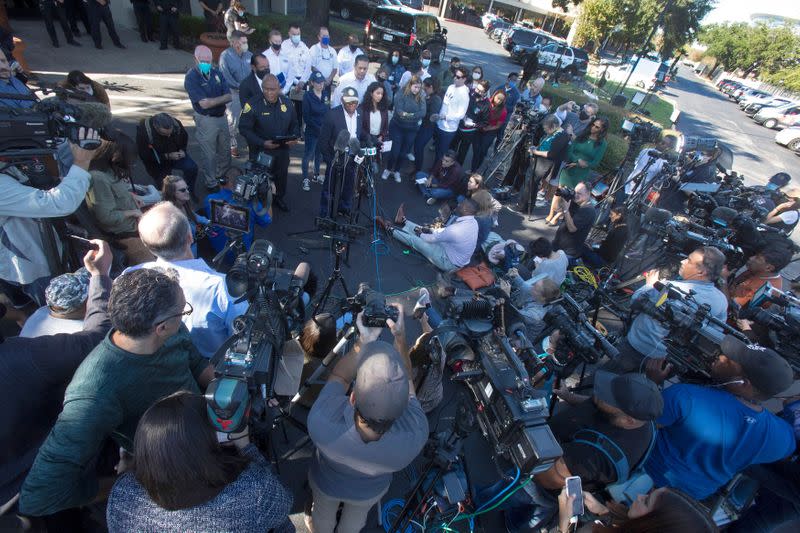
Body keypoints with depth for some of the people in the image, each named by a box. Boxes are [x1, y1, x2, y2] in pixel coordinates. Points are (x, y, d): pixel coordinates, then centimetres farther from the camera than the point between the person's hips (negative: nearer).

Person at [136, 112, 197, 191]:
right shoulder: (143, 131, -30)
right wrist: (168, 156, -31)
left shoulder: (175, 123, -21)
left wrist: (182, 150, -17)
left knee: (192, 167, -24)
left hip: (175, 154, 2)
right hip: (158, 162, -2)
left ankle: (189, 193, -6)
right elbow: (145, 156, -22)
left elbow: (184, 137, 2)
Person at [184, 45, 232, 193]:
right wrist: (222, 98, -11)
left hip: (222, 117, 6)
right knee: (208, 155, 5)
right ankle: (210, 183, 21)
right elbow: (204, 104, -21)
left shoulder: (217, 73, 3)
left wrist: (213, 101, -20)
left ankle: (222, 175, 40)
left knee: (225, 150, 19)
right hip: (206, 120, -6)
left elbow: (229, 97, -4)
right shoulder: (191, 77, -14)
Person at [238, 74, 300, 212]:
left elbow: (294, 124, 9)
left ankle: (279, 198, 46)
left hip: (282, 150, 4)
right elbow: (244, 128, -16)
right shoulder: (253, 105, -19)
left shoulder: (287, 103, -4)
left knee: (281, 175, 22)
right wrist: (262, 143, -26)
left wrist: (295, 137, -12)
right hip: (260, 151, -4)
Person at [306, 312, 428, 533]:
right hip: (371, 491, 1)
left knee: (323, 515, 36)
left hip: (325, 482, 0)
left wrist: (364, 341, -29)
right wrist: (400, 337, -27)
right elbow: (407, 379, -25)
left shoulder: (321, 422, -48)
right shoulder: (417, 433, -45)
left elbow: (338, 376, -26)